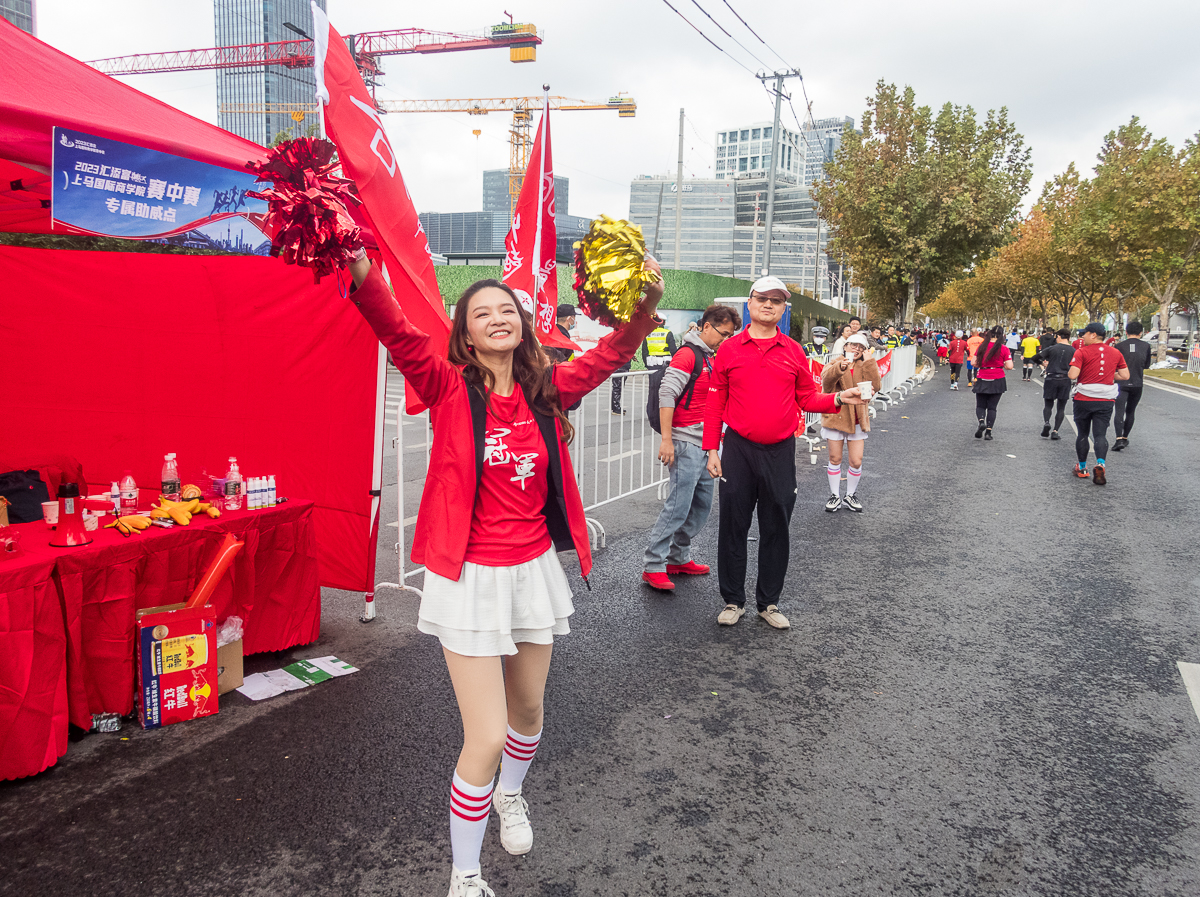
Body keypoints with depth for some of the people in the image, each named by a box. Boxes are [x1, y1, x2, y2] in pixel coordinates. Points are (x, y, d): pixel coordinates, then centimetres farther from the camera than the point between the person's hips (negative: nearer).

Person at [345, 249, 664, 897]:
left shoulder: (546, 390, 1)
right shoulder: (450, 388, -9)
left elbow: (610, 355, -6)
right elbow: (398, 335, -24)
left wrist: (647, 305, -24)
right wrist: (361, 272, -40)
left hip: (533, 570, 5)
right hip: (471, 576, -4)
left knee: (528, 709, 22)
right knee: (487, 738, -4)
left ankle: (509, 795, 56)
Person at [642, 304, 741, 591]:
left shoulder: (712, 358, 17)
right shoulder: (688, 355, -10)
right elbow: (666, 395, -17)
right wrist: (667, 439, -21)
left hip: (707, 445, 9)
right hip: (686, 443, -9)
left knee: (701, 507, 13)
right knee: (678, 507, -10)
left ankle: (678, 559, 24)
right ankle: (652, 566, -2)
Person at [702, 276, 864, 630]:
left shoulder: (794, 352, 6)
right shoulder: (729, 349, 2)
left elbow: (807, 399, 9)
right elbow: (715, 404, 2)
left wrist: (838, 399, -9)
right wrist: (711, 449, -3)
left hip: (780, 452, 2)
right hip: (738, 448, -1)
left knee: (776, 528, 8)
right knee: (733, 525, 4)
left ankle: (769, 601, 22)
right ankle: (733, 600, 19)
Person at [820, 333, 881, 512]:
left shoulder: (865, 367, 9)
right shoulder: (835, 363, 1)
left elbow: (875, 387, -11)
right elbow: (826, 381, -22)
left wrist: (869, 362, -13)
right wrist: (839, 368, -40)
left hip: (857, 419, 2)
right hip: (835, 416, -2)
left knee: (856, 462, 0)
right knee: (835, 459, 5)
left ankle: (851, 495, 19)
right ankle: (835, 496, 20)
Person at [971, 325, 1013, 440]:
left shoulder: (982, 346, -1)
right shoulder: (1003, 348, -7)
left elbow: (974, 363, 0)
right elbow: (1009, 366, -9)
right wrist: (1001, 365, 10)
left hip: (982, 380, 1)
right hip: (997, 381, -1)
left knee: (980, 405, 12)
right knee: (992, 407, 8)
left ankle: (981, 421, -16)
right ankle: (988, 431, 2)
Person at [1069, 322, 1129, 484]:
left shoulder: (1081, 352, -9)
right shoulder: (1115, 353, 5)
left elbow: (1072, 375, -19)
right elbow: (1125, 375, 6)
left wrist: (1069, 372, 3)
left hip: (1083, 399, -2)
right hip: (1106, 400, 2)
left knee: (1082, 434, 12)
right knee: (1100, 434, 3)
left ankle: (1082, 468, 20)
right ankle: (1100, 464, -22)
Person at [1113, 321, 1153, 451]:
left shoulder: (1119, 346, -5)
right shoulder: (1146, 346, 2)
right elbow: (1146, 365, 13)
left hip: (1122, 383, -3)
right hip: (1137, 384, 3)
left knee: (1119, 412, -8)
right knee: (1130, 412, 17)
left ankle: (1119, 438, -24)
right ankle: (1125, 438, 26)